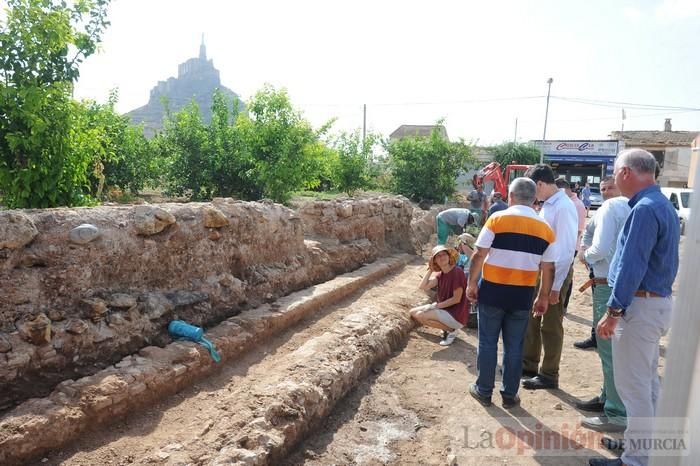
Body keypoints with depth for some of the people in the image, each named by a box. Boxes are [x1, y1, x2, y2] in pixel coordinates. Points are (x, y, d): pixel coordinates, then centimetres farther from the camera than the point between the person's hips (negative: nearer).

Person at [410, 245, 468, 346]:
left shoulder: (457, 272, -18)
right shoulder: (440, 274, 6)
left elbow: (456, 299, -19)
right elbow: (422, 287, -5)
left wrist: (436, 305, -16)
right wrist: (430, 270, -6)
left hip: (456, 315, -9)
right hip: (443, 309, 9)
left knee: (421, 316, -22)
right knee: (413, 312, 6)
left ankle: (451, 330, -3)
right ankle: (446, 327, 10)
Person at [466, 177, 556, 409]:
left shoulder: (497, 219, -8)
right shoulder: (545, 228, 1)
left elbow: (479, 256, -9)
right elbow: (549, 269, 4)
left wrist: (472, 284, 1)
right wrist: (543, 298, 14)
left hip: (492, 292, -2)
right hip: (522, 296, 2)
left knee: (487, 343, 10)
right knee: (514, 347, 13)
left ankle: (484, 391, 21)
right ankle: (509, 395, 23)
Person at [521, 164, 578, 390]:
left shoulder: (563, 208, -21)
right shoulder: (547, 205, 6)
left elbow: (567, 249, -22)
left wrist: (555, 285, -21)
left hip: (555, 271, -9)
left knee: (551, 326, 5)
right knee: (531, 318, 18)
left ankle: (549, 375, 21)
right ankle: (529, 365, 34)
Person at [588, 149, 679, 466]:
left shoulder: (645, 209, -20)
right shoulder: (663, 205, 13)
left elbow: (632, 267, -24)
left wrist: (613, 312, -22)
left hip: (640, 305, -10)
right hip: (657, 302, 10)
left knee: (633, 387, -1)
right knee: (647, 382, 20)